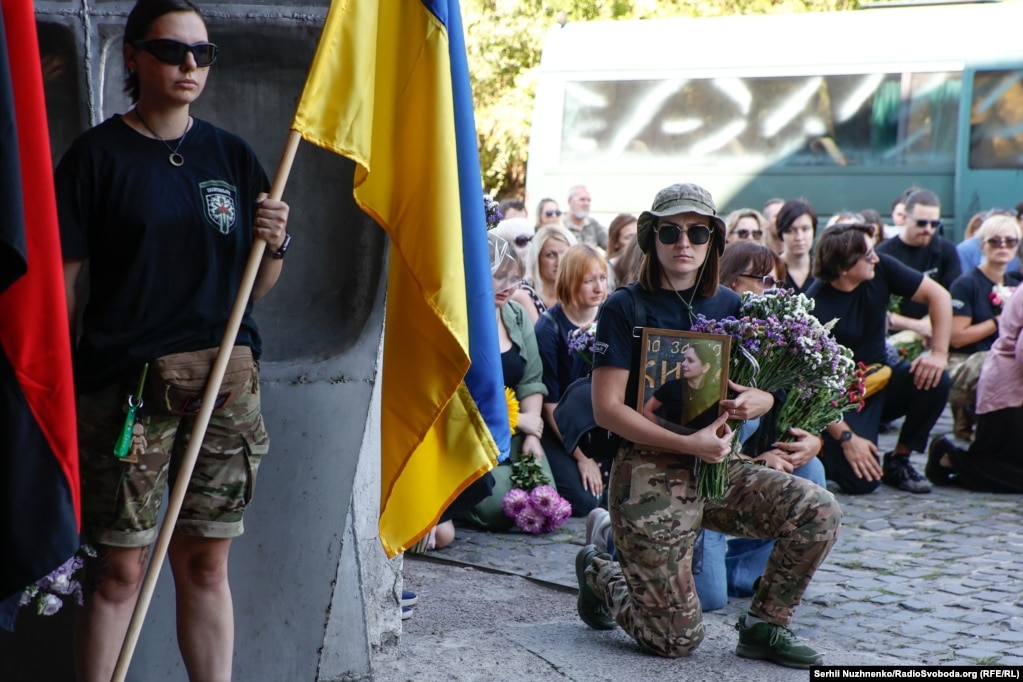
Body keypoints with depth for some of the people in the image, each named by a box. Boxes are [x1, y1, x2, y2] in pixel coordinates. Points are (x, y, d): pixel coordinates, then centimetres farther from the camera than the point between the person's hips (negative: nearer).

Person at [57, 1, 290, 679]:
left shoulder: (232, 156, 11)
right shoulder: (100, 154, 0)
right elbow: (62, 278, -4)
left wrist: (273, 246, -7)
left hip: (225, 374, 4)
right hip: (126, 377, -3)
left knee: (207, 563, 8)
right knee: (120, 567, -4)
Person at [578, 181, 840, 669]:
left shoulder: (730, 307, 8)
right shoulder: (625, 309, -8)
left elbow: (758, 388, 12)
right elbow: (607, 409, -13)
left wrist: (759, 401, -15)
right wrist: (690, 444, -21)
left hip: (719, 469, 5)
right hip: (650, 474, -5)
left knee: (819, 511, -18)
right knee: (675, 640, -7)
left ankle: (762, 624, 3)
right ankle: (600, 575, 25)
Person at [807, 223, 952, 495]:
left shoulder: (880, 269, -11)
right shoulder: (816, 307, -24)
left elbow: (938, 295, -6)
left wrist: (939, 353, -18)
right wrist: (846, 437, -27)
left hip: (882, 381, 6)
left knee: (936, 380, -24)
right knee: (861, 481, -25)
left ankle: (898, 460, -2)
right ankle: (822, 450, 11)